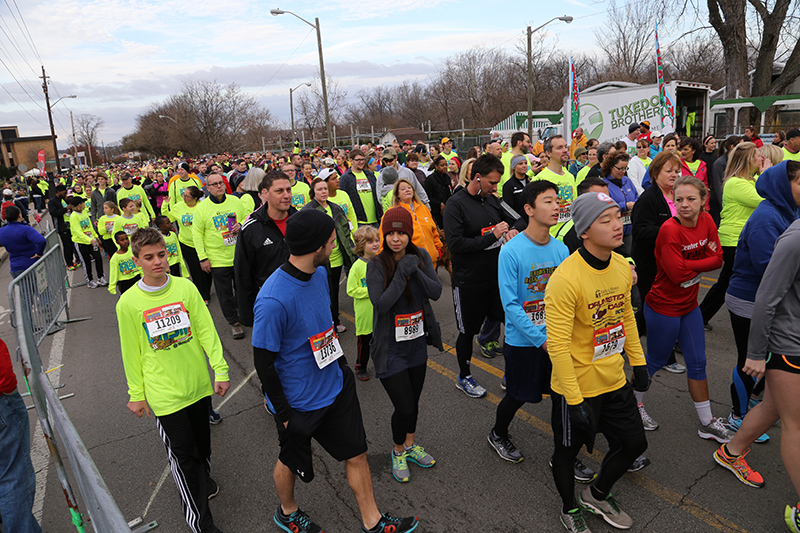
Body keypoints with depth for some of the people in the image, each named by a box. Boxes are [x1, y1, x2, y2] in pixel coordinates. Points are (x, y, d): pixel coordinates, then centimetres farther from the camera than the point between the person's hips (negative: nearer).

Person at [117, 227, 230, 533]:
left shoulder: (185, 287, -8)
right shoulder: (128, 303, -11)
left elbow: (206, 331, -4)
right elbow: (132, 353, -2)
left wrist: (220, 371, -6)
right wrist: (136, 395, 5)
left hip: (198, 383, 3)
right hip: (164, 392, -2)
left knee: (202, 442, 21)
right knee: (183, 454, 4)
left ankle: (202, 479, 52)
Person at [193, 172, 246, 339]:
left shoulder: (235, 201, 1)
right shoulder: (201, 207, -6)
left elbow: (246, 219, 14)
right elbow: (197, 234, -4)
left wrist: (240, 226, -10)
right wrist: (202, 257, -8)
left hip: (239, 255, 2)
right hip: (218, 260, -2)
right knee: (225, 294, 6)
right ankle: (234, 322, 22)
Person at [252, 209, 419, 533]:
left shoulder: (320, 273, -5)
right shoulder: (273, 300, -31)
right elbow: (263, 362, -22)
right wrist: (284, 414, -14)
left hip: (336, 386, 7)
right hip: (298, 402, -6)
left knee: (356, 454, 15)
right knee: (291, 461, 21)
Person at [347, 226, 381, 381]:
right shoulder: (357, 266, -15)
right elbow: (351, 290, -13)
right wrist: (371, 290, -20)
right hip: (364, 312, -4)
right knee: (364, 340, 10)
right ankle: (360, 367, 29)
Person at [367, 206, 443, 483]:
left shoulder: (421, 256, -3)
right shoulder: (376, 265, -16)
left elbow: (436, 292, -10)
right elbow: (381, 304, -24)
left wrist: (416, 271, -24)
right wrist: (402, 273, -28)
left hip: (417, 343, 5)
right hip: (390, 348, -4)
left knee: (414, 401, 19)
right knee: (404, 407, -1)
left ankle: (411, 445, 45)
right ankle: (398, 451, 29)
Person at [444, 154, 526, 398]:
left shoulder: (492, 200, 5)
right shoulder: (456, 204, -14)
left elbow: (517, 220, 17)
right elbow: (456, 243, -23)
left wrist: (514, 229, -8)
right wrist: (492, 236, -23)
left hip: (498, 277, 6)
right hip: (469, 283, -6)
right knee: (467, 331, 10)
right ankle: (464, 377, 33)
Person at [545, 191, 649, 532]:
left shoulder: (621, 265, -3)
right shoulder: (565, 279, -27)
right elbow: (558, 346, -25)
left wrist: (638, 362, 15)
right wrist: (575, 400, -21)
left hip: (615, 381, 7)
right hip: (576, 388, -7)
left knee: (634, 443, 20)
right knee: (568, 452, 15)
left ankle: (597, 495, 47)